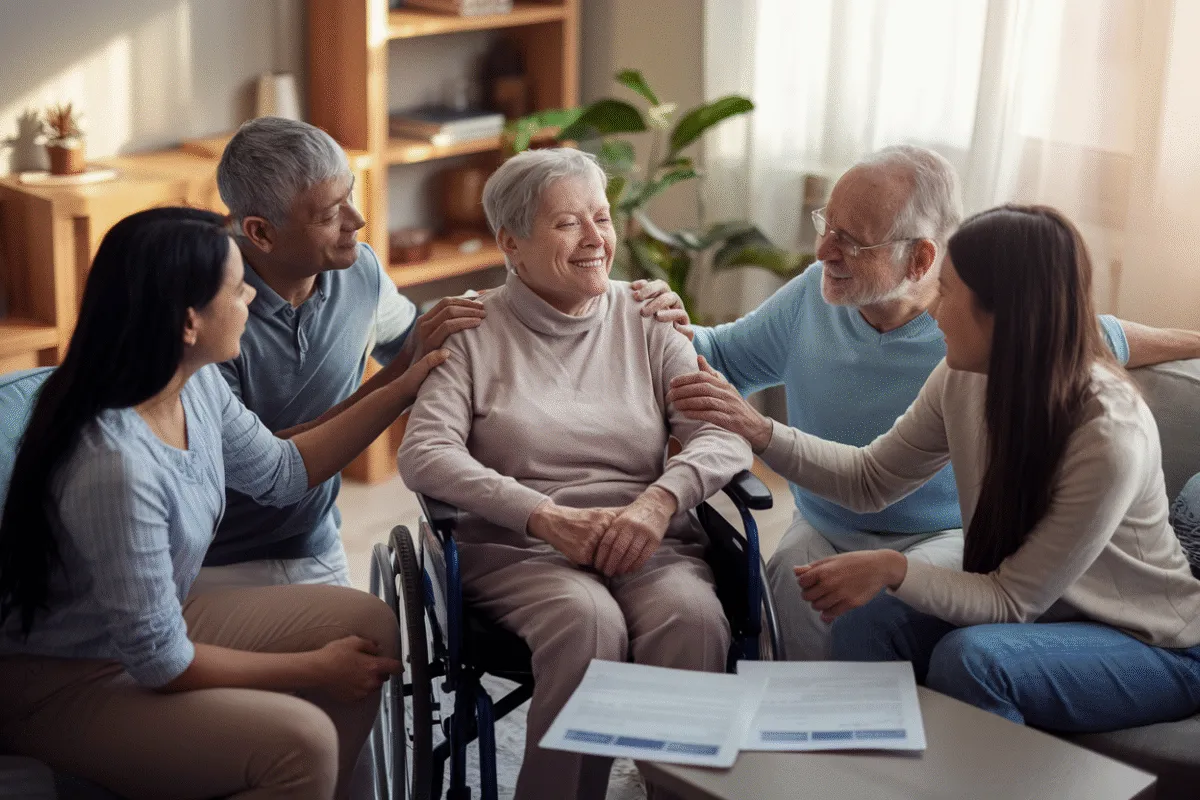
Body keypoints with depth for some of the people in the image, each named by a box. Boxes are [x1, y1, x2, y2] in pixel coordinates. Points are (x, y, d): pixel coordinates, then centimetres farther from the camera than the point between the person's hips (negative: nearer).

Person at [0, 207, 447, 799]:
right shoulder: (115, 464, -33)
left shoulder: (196, 384, -8)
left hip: (154, 624, 9)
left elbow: (279, 473, 13)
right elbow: (159, 663, -24)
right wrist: (317, 670, -13)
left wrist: (405, 388, 10)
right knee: (301, 741, -27)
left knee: (369, 624, 4)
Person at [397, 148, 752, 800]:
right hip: (517, 549, -2)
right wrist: (546, 515, -20)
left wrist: (661, 500, -18)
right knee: (588, 621, -34)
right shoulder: (473, 331, 6)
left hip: (649, 544, 2)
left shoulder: (645, 320, 14)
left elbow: (726, 435, 3)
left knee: (694, 616, -30)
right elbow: (423, 454, -8)